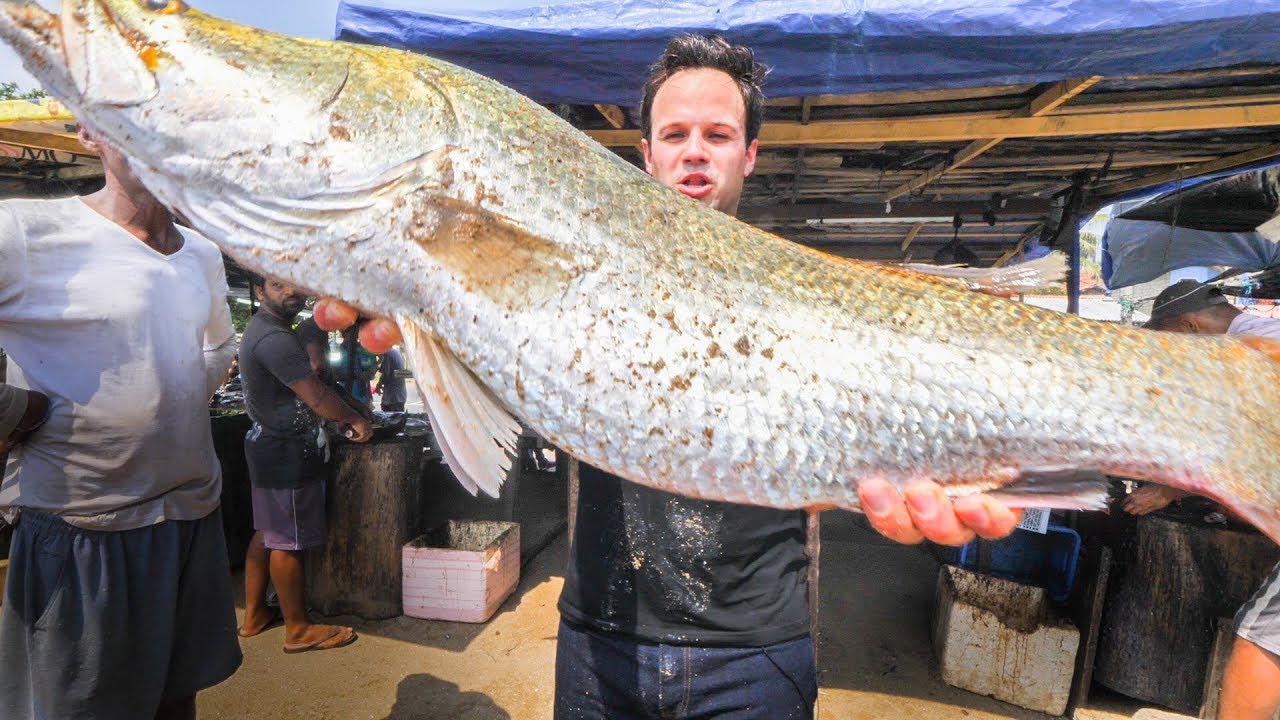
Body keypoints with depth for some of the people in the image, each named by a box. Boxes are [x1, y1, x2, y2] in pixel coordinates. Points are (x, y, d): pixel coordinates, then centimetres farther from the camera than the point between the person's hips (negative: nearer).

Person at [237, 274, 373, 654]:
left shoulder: (262, 328, 12)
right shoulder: (274, 338, -22)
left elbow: (304, 378, 17)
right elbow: (316, 396, -21)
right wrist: (355, 420, -7)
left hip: (268, 444, 11)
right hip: (287, 454, -11)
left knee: (267, 533, 19)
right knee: (288, 542, 0)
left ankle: (254, 614, 31)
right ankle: (299, 630, 12)